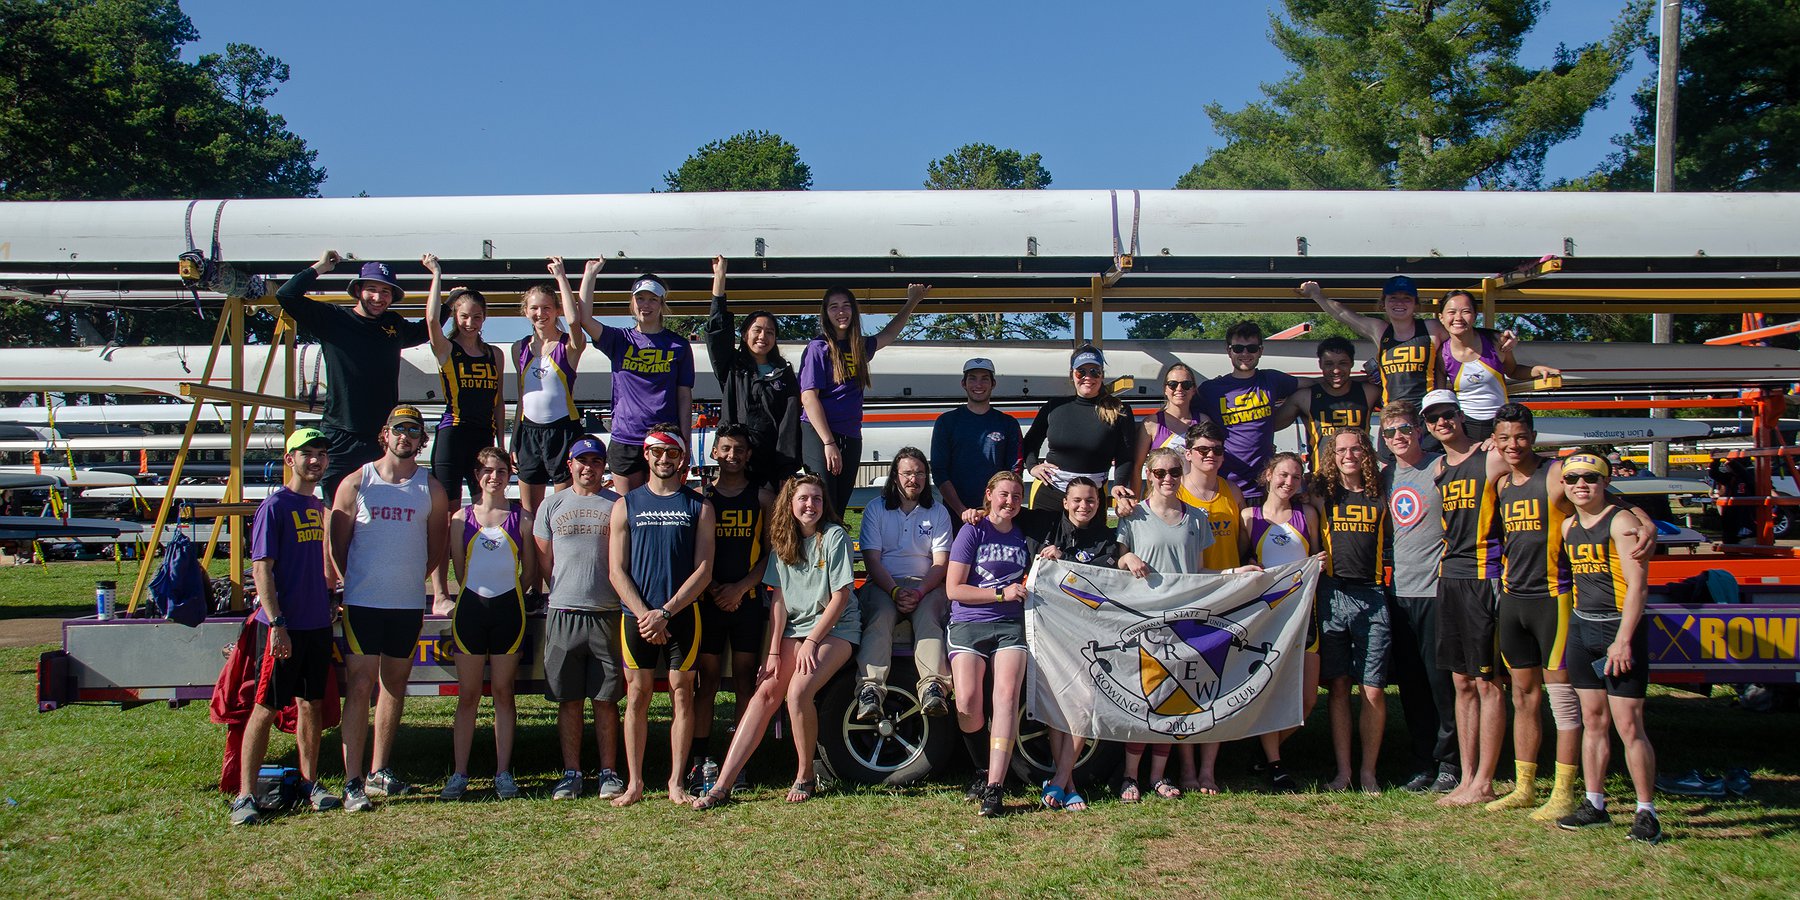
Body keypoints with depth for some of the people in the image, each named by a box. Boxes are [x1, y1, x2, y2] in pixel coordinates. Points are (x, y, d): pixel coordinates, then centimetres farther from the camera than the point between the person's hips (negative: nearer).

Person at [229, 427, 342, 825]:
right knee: (265, 708, -2)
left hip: (317, 624, 7)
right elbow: (261, 568, -14)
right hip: (283, 627, -7)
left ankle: (310, 783, 24)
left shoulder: (317, 506, 12)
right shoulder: (274, 506, -10)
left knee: (312, 705, 13)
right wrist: (277, 623, -20)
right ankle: (245, 795, 5)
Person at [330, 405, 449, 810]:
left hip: (409, 604, 3)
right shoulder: (356, 484, 1)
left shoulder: (431, 489, 6)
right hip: (362, 603, -3)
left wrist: (406, 577, 10)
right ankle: (353, 782, -6)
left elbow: (437, 548, 14)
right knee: (360, 686, -6)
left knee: (395, 685, 11)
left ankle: (379, 773, 22)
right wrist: (359, 582, 7)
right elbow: (337, 544, 5)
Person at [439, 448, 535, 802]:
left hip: (508, 609, -1)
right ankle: (459, 774, 8)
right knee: (468, 696, 3)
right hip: (471, 607, 1)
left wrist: (507, 596, 8)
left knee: (503, 694, 5)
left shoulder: (521, 517, 4)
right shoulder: (462, 517, 6)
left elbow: (529, 571, 8)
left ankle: (503, 773, 10)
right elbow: (459, 568, 10)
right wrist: (477, 595, 9)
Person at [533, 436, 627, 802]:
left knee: (606, 699, 3)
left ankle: (609, 772, 11)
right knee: (568, 700, 6)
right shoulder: (552, 505, 12)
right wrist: (568, 591, 8)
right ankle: (571, 773, 15)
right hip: (563, 613, 1)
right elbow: (544, 561, 15)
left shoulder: (617, 506, 7)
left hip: (607, 614, -1)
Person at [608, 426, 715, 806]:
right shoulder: (626, 506, 9)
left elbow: (703, 571, 0)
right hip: (637, 615, 1)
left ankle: (676, 783, 9)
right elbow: (617, 571, 4)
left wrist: (666, 612, -11)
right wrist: (644, 614, -9)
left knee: (682, 695, 2)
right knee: (637, 695, 2)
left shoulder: (699, 507, 6)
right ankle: (635, 783, 10)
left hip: (683, 614, -1)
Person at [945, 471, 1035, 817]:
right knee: (967, 703, -21)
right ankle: (983, 769, 5)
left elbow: (1031, 583, 33)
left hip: (1011, 626, 3)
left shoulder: (1023, 537, 19)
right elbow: (954, 589, -2)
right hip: (968, 624, -2)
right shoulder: (973, 532, 5)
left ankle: (994, 787, -25)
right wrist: (1002, 594, -8)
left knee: (1007, 694, -22)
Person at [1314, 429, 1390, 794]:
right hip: (1332, 595, 0)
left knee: (1374, 691, -2)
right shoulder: (1324, 494, 8)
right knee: (1337, 688, 4)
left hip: (1371, 598, 0)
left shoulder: (1379, 496, 9)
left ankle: (1368, 771, 9)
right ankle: (1343, 770, 11)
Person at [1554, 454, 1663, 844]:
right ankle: (1595, 804, 18)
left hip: (1619, 626, -7)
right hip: (1581, 627, 7)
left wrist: (1623, 639, -20)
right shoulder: (1568, 526, 12)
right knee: (1592, 719, 11)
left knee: (1628, 725, -7)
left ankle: (1646, 813, 0)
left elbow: (1636, 585, -15)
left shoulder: (1620, 521, -9)